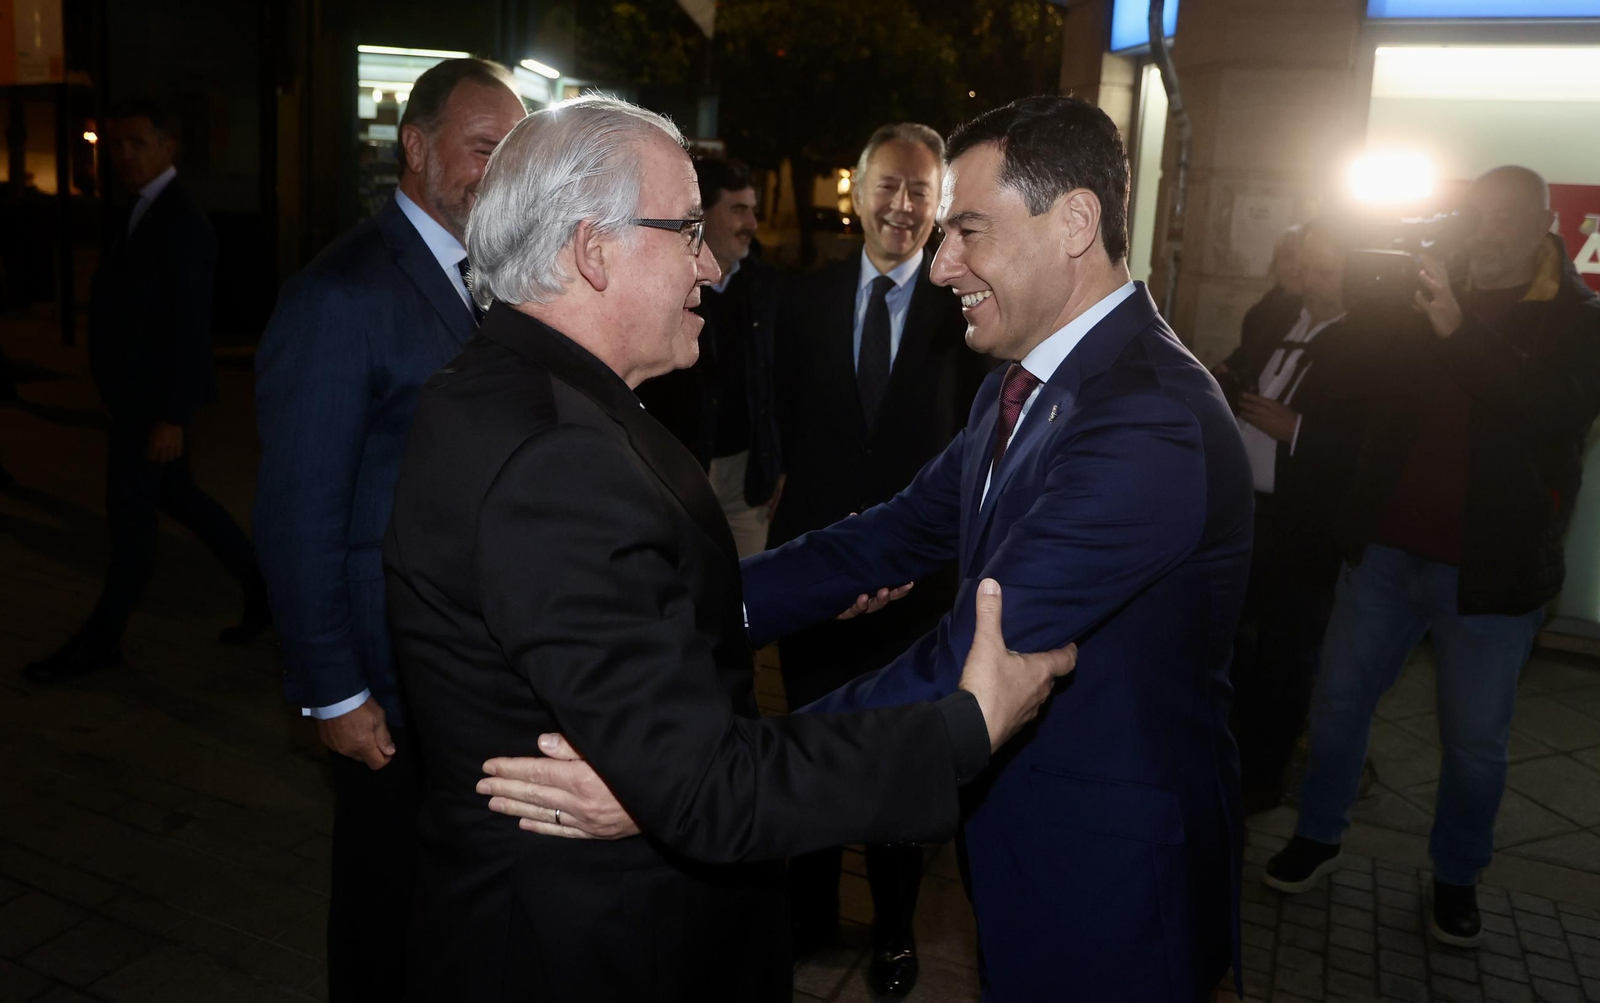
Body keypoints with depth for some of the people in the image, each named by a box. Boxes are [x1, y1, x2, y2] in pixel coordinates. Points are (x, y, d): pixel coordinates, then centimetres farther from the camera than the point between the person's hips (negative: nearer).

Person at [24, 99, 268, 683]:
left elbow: (191, 324, -22)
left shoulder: (181, 223, -18)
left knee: (131, 515, 2)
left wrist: (171, 417, -23)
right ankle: (261, 586, 29)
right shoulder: (142, 212, 11)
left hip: (155, 399, -9)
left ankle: (100, 640, 16)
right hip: (134, 394, 10)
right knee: (175, 496, 17)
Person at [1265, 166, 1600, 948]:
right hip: (1386, 546, 3)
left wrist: (1460, 330, -31)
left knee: (1475, 742, 8)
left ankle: (1456, 877, 29)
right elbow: (1367, 391, 0)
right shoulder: (1427, 299, 5)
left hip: (1489, 567, -2)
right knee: (1339, 699, 11)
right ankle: (1318, 835, 30)